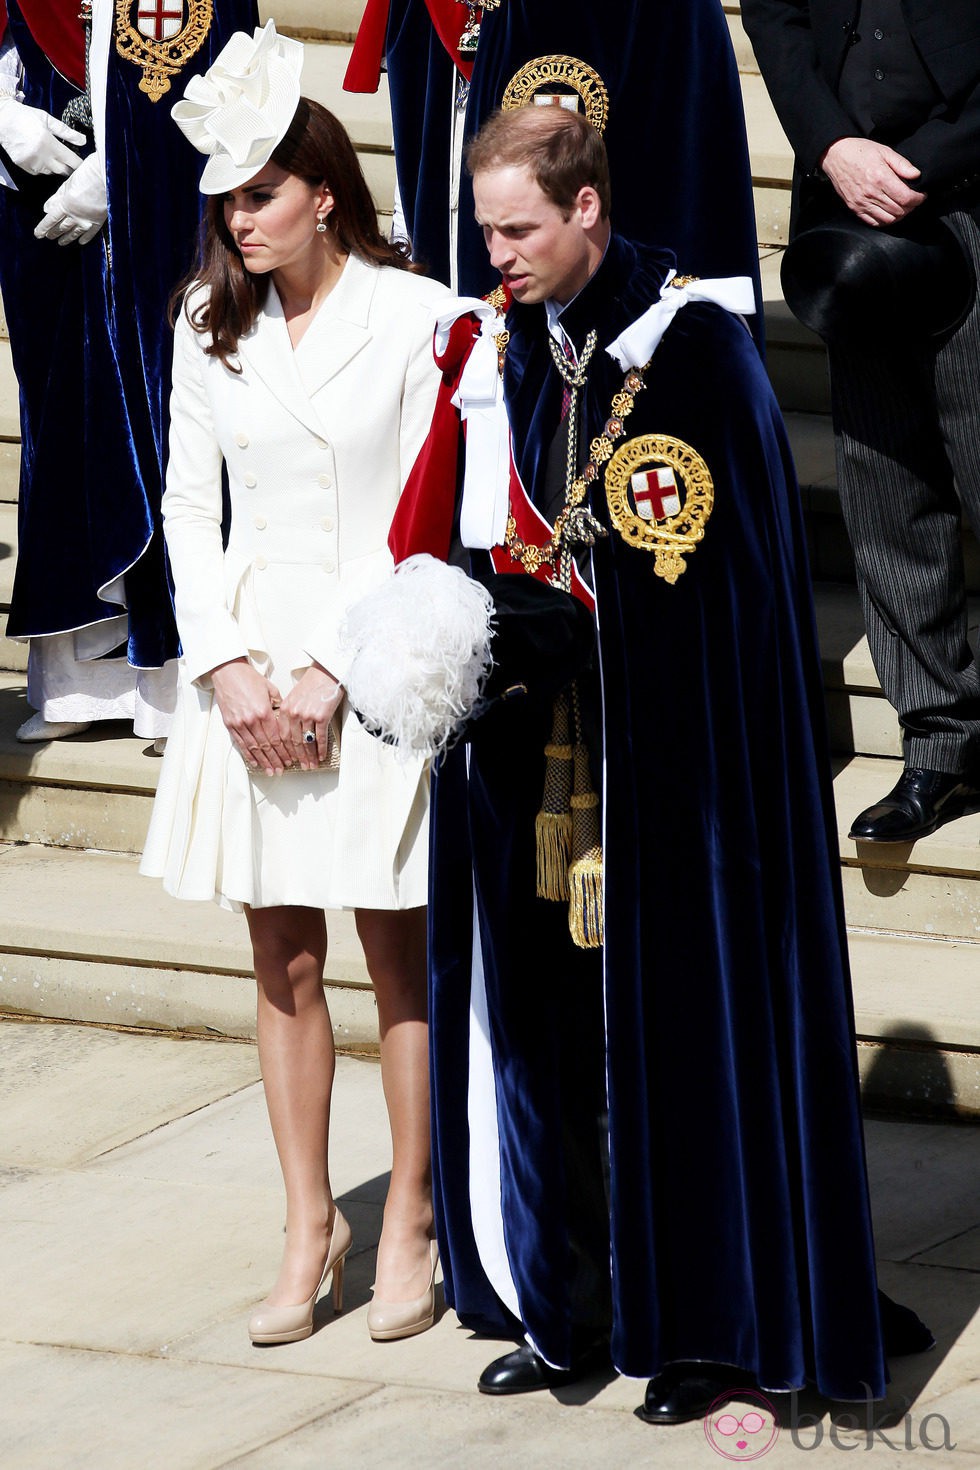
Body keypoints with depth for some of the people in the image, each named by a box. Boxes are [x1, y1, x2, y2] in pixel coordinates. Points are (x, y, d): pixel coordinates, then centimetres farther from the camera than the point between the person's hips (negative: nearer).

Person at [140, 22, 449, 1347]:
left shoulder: (415, 318, -6)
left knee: (398, 951, 3)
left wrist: (334, 670, -12)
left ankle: (409, 1222, 13)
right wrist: (229, 665, -4)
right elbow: (190, 504, 8)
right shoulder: (212, 326, 8)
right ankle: (310, 1224, 15)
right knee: (283, 957, 7)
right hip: (249, 657, 4)